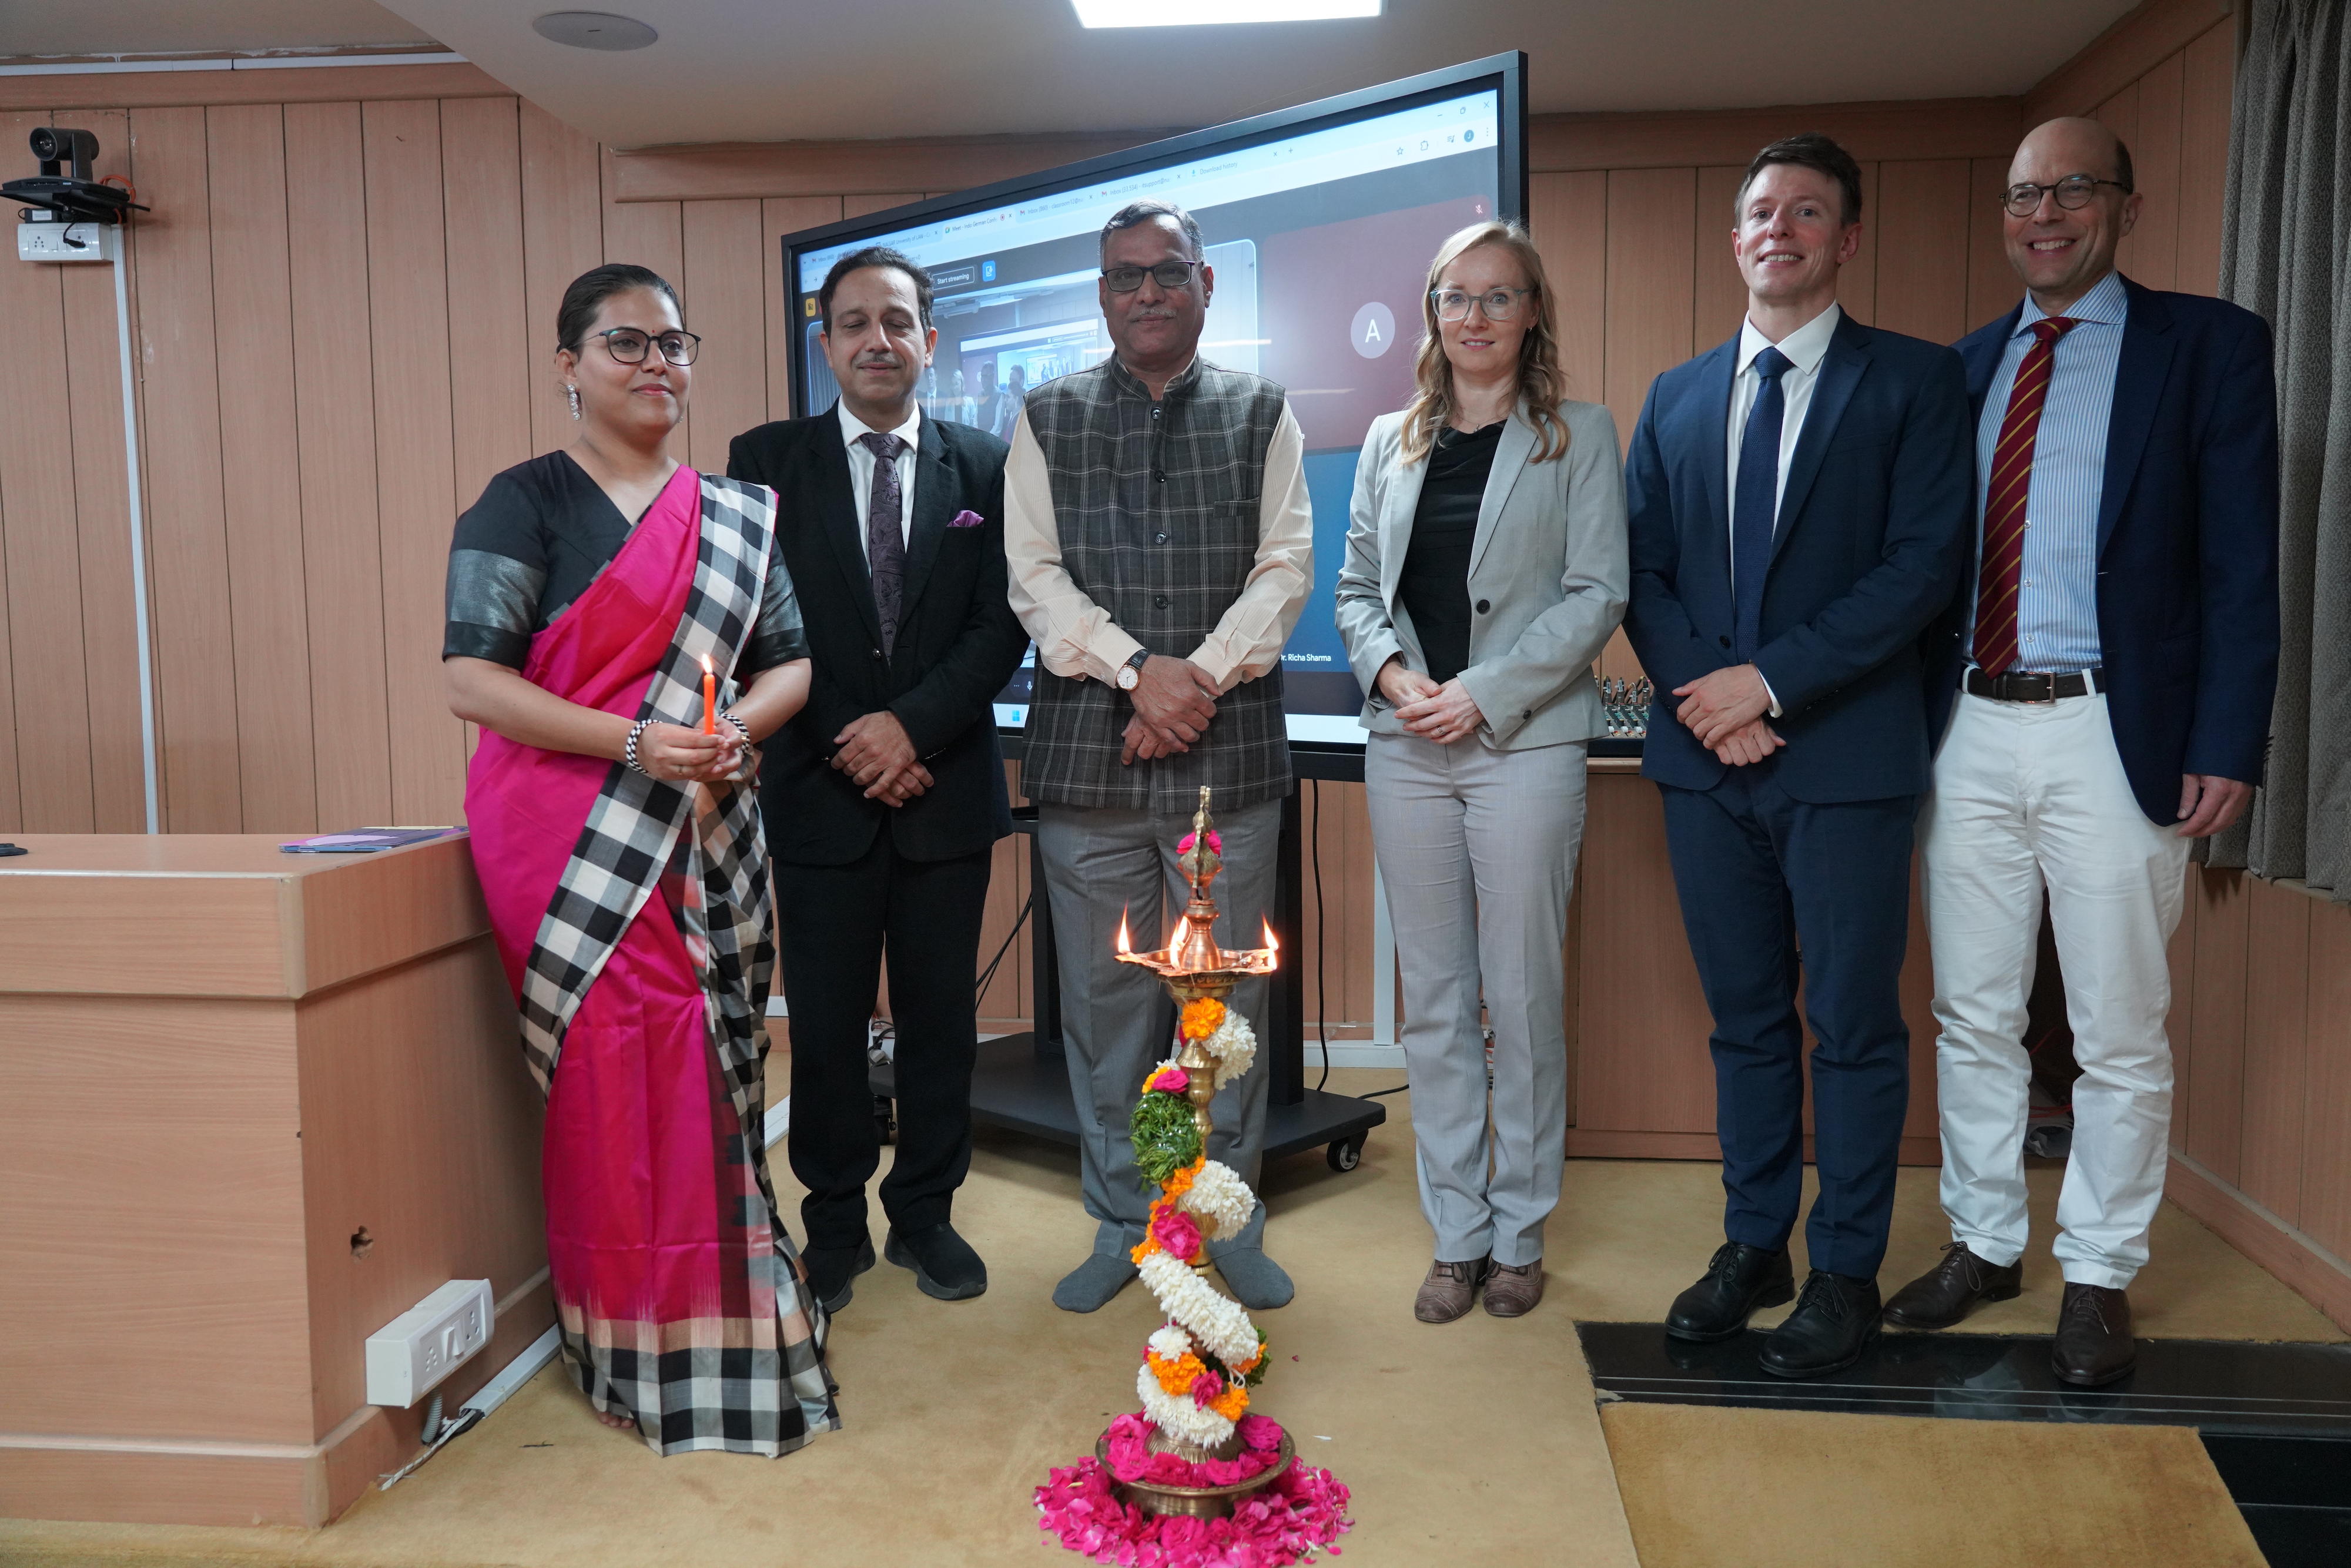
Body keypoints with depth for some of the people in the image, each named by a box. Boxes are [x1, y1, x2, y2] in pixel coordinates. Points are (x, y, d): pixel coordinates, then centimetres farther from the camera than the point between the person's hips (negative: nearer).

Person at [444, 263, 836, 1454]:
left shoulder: (736, 517, 13)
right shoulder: (526, 503, -2)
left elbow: (790, 662, 11)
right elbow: (472, 681, -10)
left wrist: (735, 727, -11)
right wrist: (636, 743, -20)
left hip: (706, 840, 4)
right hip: (570, 842, -4)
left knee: (712, 1068, 7)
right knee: (619, 1076, -4)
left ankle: (723, 1318, 23)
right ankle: (644, 1350, 12)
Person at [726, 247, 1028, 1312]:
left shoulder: (984, 466, 6)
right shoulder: (767, 461, 4)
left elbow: (1002, 623, 0)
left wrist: (913, 726, -13)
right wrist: (849, 745, -10)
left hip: (947, 788, 1)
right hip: (821, 791, -1)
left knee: (940, 1016, 9)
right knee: (825, 1023, 6)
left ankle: (925, 1214, 25)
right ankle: (834, 1225, 23)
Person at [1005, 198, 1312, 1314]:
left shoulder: (1261, 414, 10)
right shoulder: (1047, 418, 10)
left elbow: (1286, 568, 2)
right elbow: (1034, 576, 1)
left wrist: (1200, 679, -12)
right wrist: (1140, 667, -13)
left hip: (1230, 753, 0)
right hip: (1086, 754, 1)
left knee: (1228, 995, 6)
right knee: (1104, 1001, 7)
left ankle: (1230, 1221, 23)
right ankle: (1121, 1224, 22)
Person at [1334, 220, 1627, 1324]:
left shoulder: (1578, 436, 3)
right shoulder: (1391, 441, 14)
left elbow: (1598, 594, -4)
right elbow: (1355, 588, 13)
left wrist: (1485, 692, -13)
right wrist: (1391, 672, -6)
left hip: (1525, 743, -3)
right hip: (1406, 747, 4)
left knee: (1523, 997, 2)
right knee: (1433, 1002, 7)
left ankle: (1519, 1234, 18)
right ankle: (1456, 1234, 19)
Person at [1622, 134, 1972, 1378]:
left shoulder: (1914, 381, 1)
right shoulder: (1676, 398, 13)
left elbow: (1924, 563, -10)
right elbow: (1642, 572, 9)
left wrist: (1771, 680, -16)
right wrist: (1700, 693, -8)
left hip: (1847, 758, -4)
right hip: (1707, 759, 4)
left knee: (1854, 1027, 5)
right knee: (1745, 1019, 14)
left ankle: (1846, 1271, 20)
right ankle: (1753, 1245, 27)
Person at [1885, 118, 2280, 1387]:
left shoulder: (2208, 345, 2)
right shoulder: (1963, 366, 13)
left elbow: (2241, 563, -4)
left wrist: (2226, 744, -11)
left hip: (2114, 732, -3)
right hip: (1970, 725, 4)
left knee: (2117, 1032, 6)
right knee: (1972, 1015, 12)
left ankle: (2098, 1274, 23)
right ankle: (1983, 1242, 28)